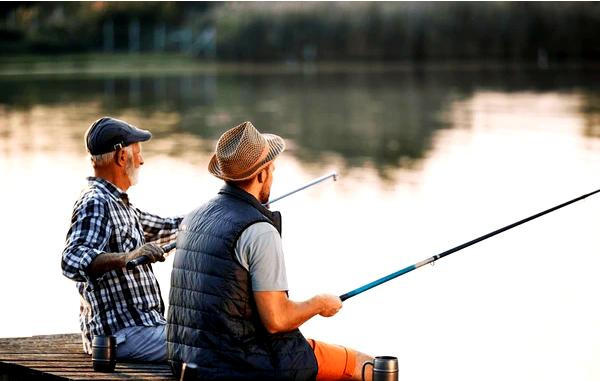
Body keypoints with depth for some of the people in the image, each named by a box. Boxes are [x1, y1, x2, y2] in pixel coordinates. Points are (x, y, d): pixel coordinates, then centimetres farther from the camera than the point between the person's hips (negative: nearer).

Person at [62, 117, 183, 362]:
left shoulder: (119, 204, 20)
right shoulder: (95, 204, -14)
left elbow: (165, 229, 34)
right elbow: (73, 262, -30)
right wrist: (126, 258, -45)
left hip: (144, 323, 11)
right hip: (123, 334, -11)